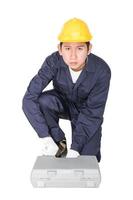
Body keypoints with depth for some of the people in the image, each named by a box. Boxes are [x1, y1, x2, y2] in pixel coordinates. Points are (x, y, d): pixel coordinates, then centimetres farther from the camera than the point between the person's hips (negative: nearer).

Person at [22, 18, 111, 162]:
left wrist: (75, 148, -31)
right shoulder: (53, 62, -29)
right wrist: (46, 139, -38)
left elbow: (92, 113, -26)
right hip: (63, 103, 1)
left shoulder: (101, 70, -31)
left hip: (86, 112, -1)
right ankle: (60, 144, -7)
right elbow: (29, 99, -32)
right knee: (41, 101, -32)